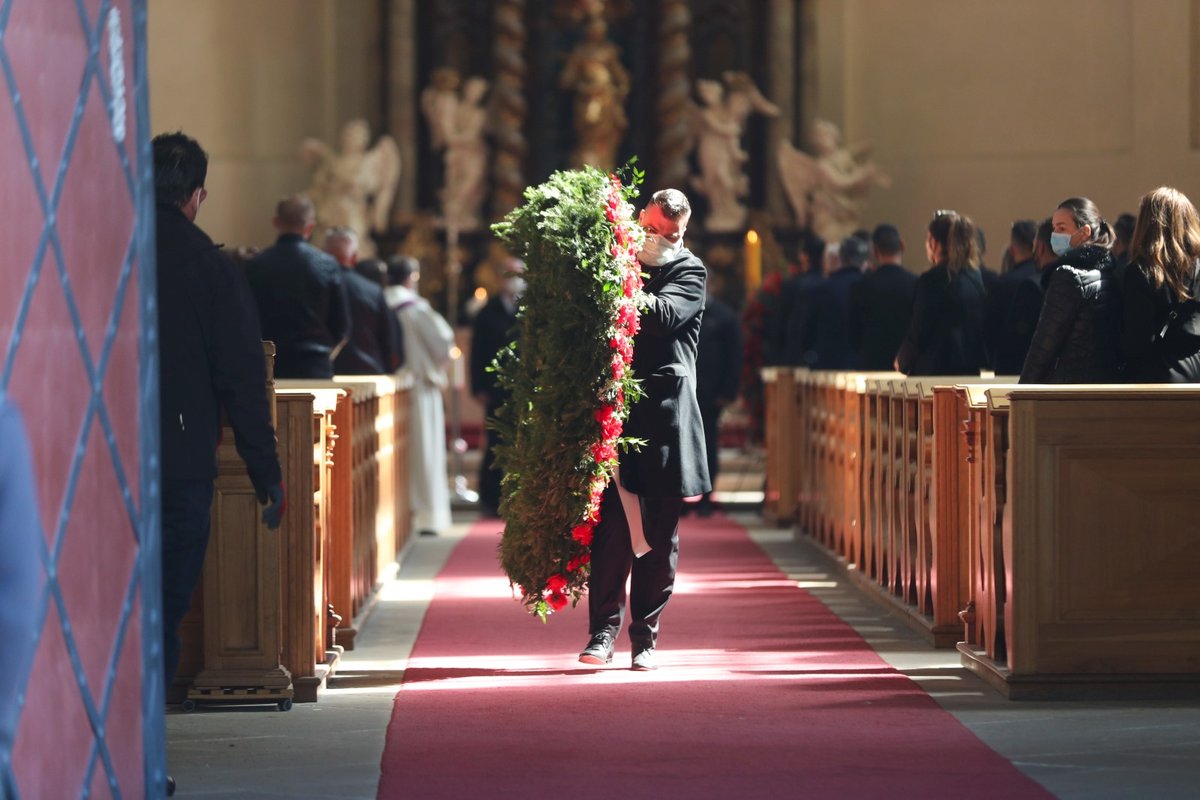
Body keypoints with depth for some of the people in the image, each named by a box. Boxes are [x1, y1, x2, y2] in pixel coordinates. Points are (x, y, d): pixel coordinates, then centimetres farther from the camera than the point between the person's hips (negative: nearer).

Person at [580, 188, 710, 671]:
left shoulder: (689, 272, 5)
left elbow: (664, 314, -14)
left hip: (664, 416, -1)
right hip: (614, 411, 1)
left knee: (659, 533, 3)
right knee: (610, 525, -4)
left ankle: (645, 634, 10)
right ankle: (604, 630, 2)